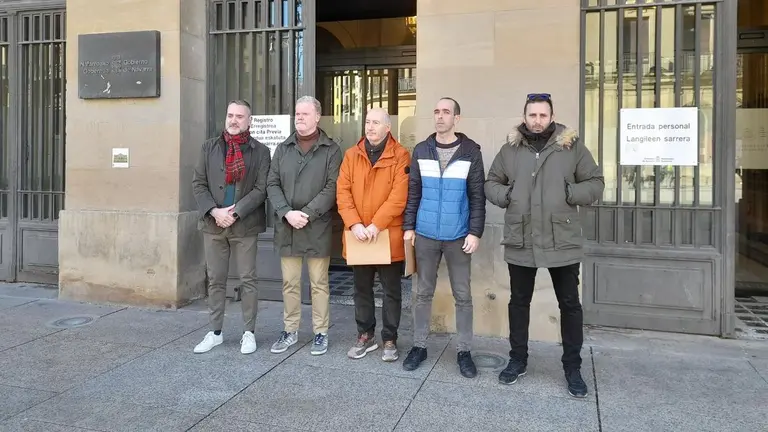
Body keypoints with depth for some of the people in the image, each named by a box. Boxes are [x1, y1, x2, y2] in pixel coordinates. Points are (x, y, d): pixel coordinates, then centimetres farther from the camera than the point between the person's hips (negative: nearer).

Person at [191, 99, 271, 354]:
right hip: (213, 224, 3)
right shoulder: (210, 147, 9)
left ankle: (249, 333, 15)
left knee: (247, 280, 3)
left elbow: (261, 188, -6)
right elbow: (198, 184, 4)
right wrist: (214, 211, -11)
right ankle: (215, 332, 22)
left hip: (245, 226, -3)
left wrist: (235, 212, -15)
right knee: (215, 280, 10)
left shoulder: (260, 151, 1)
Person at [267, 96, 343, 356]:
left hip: (318, 228, -3)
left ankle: (321, 333, 17)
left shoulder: (331, 150, 0)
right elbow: (272, 184, 5)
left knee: (319, 283, 5)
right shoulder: (283, 149, 12)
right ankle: (290, 331, 23)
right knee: (289, 283, 11)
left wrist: (307, 213, -16)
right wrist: (287, 213, -11)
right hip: (287, 227, 4)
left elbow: (332, 188, -8)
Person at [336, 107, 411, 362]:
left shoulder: (401, 157, -5)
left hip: (389, 236, -3)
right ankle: (365, 336, 30)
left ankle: (390, 340, 22)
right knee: (362, 289, 14)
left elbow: (399, 196, -14)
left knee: (391, 291, 8)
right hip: (358, 236, 4)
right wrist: (354, 224, -13)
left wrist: (376, 225, -20)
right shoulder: (352, 155, 7)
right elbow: (343, 192, 0)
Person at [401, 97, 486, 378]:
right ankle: (419, 346, 24)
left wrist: (475, 232, -9)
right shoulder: (421, 151, 5)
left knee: (463, 296, 6)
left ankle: (464, 351, 19)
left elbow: (477, 196, -3)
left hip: (458, 236, -1)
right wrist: (408, 226, 1)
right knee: (423, 293, 11)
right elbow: (413, 193, 6)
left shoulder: (471, 152, -2)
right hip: (425, 235, 2)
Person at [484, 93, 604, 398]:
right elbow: (491, 184, 12)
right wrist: (506, 195, -8)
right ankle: (518, 360, 31)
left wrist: (569, 193, -15)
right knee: (519, 302, 13)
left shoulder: (572, 146, -1)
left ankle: (572, 367, 25)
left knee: (570, 305, 8)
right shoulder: (510, 149, 4)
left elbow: (595, 184, 2)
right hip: (520, 243, 2)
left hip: (562, 243, -1)